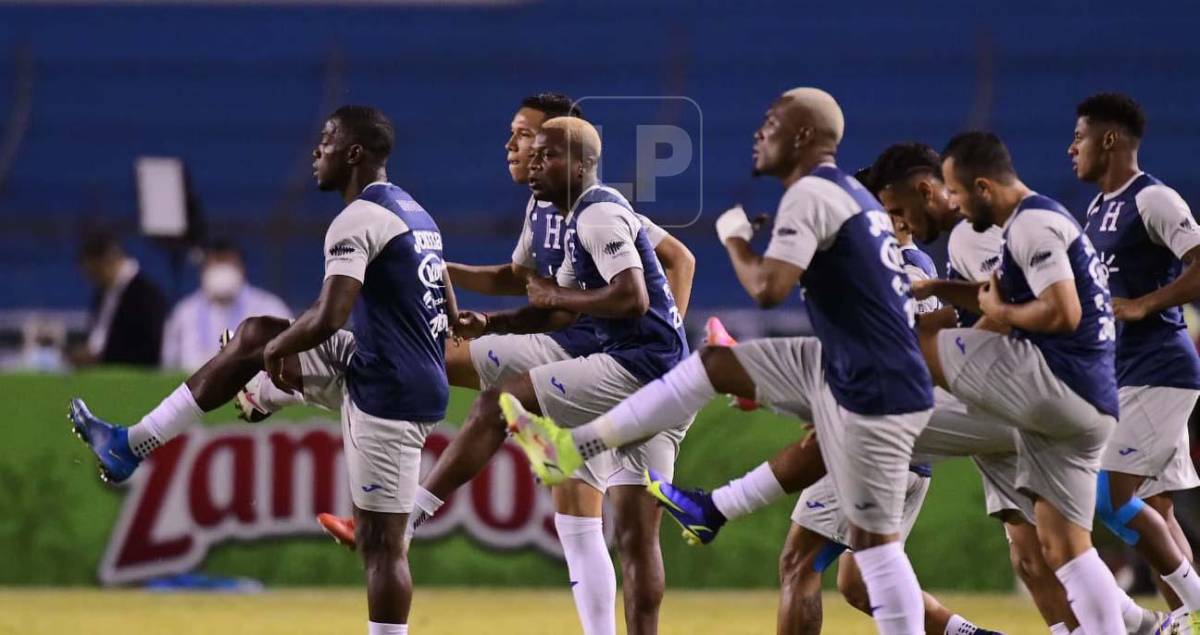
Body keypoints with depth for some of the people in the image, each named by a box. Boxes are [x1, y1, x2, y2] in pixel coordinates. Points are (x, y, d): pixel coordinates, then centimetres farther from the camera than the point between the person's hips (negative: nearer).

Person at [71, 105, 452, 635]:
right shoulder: (414, 213, 13)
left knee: (382, 540, -8)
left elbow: (328, 319, -28)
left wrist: (279, 348, -7)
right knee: (252, 337, 16)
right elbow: (448, 316, 20)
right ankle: (131, 445, 20)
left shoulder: (357, 220, -17)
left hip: (388, 393, -10)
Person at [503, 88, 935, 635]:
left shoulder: (811, 194, -15)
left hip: (875, 394, -10)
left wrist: (734, 237, -6)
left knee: (874, 539, -7)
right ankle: (574, 447, 19)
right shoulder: (850, 194, 15)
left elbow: (767, 288, -27)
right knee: (714, 365, 15)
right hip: (841, 371, 10)